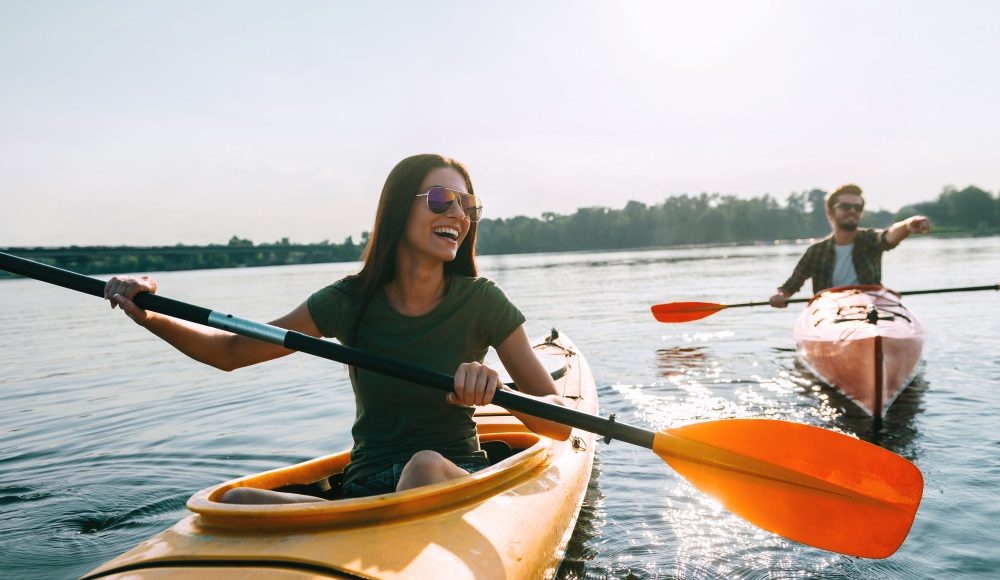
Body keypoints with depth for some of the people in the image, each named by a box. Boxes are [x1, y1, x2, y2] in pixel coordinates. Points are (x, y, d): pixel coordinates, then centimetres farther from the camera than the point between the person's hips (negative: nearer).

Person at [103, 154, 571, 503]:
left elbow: (561, 424, -7)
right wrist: (150, 317, -9)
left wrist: (499, 391, -28)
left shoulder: (481, 303, -5)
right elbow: (231, 352, 8)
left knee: (425, 465, -37)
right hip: (365, 488, 2)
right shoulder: (351, 301, 0)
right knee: (237, 502, -25)